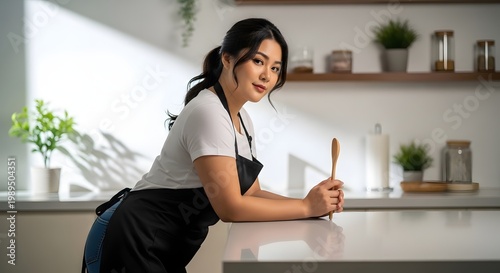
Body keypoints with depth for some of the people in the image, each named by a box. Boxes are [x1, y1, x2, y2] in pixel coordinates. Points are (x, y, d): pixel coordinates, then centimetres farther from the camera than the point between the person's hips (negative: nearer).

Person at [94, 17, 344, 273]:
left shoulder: (241, 119, 7)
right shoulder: (209, 113, -23)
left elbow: (250, 194, 5)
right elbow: (231, 207, -25)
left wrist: (314, 203, -9)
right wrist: (306, 207, -19)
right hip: (141, 241, -10)